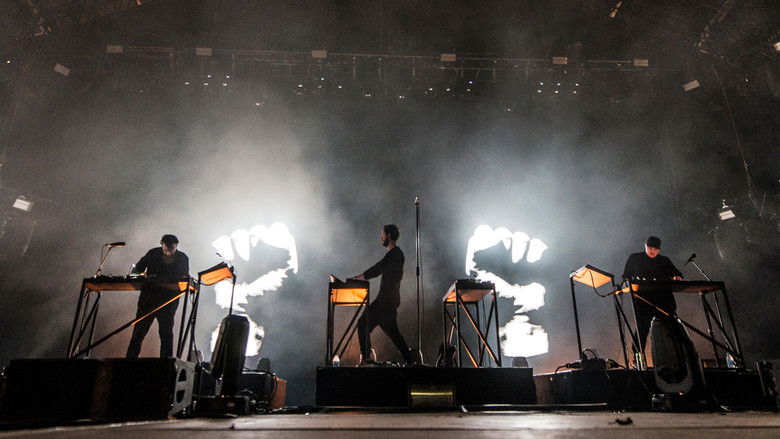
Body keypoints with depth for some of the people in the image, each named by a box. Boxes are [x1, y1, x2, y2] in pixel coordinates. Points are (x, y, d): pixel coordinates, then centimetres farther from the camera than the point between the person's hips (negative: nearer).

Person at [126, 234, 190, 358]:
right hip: (148, 297, 1)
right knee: (139, 329, 2)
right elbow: (136, 269, 7)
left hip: (169, 300, -1)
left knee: (166, 333, 0)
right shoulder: (153, 253, 1)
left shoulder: (183, 259, 2)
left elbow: (185, 279, 9)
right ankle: (130, 358, 11)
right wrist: (141, 274, -15)